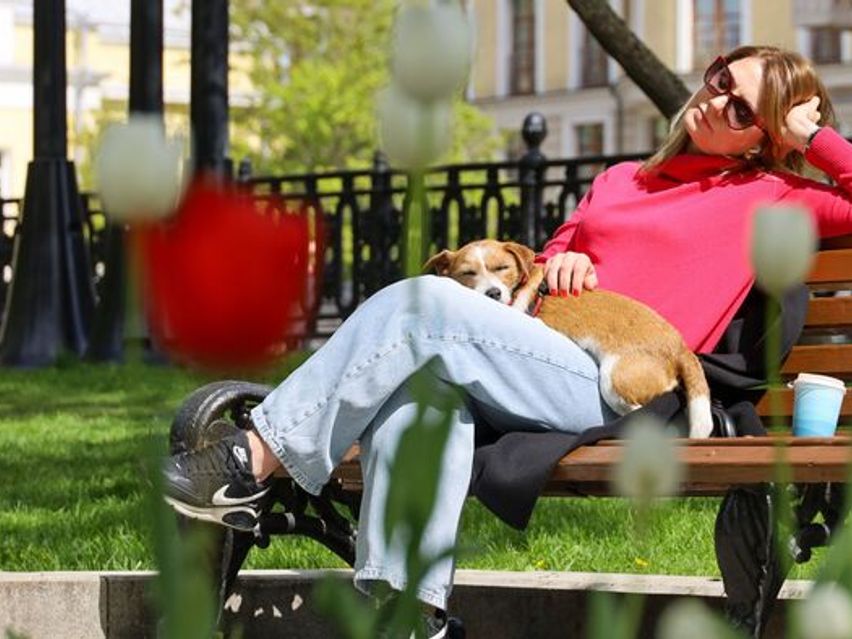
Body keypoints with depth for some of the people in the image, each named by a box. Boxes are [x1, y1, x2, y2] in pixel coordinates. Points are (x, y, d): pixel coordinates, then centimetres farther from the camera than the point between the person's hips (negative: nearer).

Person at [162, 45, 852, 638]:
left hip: (612, 393, -6)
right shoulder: (621, 182, 32)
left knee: (426, 303, -26)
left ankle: (256, 460, -25)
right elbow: (543, 266, 35)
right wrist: (558, 260, 13)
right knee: (420, 391, -30)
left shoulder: (768, 196, 15)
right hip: (531, 370, 6)